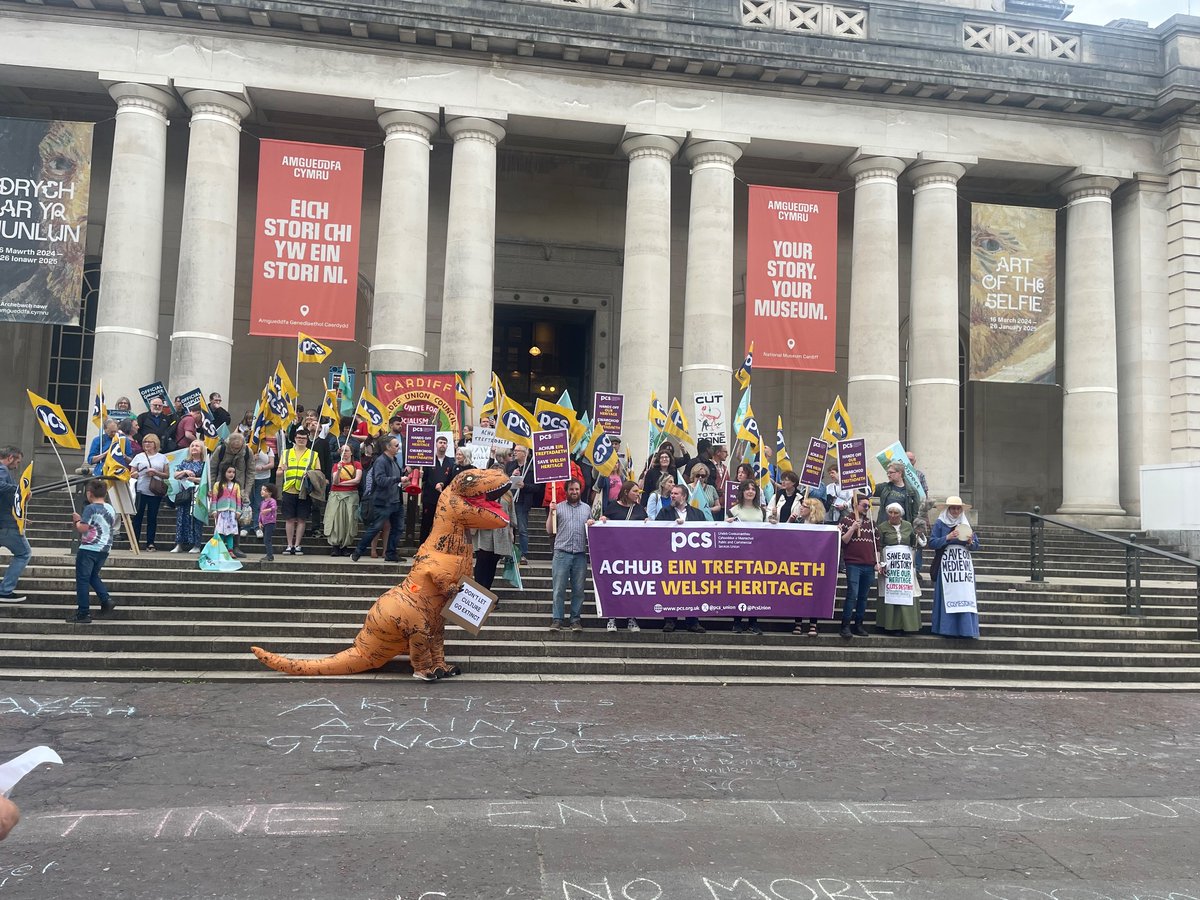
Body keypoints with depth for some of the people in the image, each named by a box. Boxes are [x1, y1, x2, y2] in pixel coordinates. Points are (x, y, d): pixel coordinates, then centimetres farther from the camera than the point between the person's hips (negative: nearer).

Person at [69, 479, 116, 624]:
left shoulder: (90, 508, -13)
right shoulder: (111, 509, 9)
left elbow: (83, 528, -21)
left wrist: (77, 521, 1)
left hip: (88, 549, -7)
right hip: (104, 549, 7)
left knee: (82, 580, 1)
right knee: (93, 576, 23)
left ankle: (83, 614, 2)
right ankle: (106, 600, 5)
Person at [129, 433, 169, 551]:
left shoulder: (162, 458, 10)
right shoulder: (139, 456, 10)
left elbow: (167, 475, 7)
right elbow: (132, 473, 8)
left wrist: (155, 472, -9)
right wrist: (136, 474, -13)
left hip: (155, 493, 0)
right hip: (141, 491, 0)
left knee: (152, 517, 3)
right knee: (138, 517, 0)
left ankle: (150, 543, 7)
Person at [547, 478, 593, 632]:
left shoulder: (587, 508, 15)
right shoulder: (558, 507, 8)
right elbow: (550, 531, 7)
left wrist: (592, 524, 1)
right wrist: (551, 513, -3)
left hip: (580, 554, 2)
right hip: (562, 553, -2)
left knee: (578, 589, 3)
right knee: (559, 589, -3)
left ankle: (576, 619, 10)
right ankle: (556, 619, 1)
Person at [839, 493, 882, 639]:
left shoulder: (871, 523, 16)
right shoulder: (847, 520, 3)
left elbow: (877, 544, 20)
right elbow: (843, 541, -4)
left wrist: (877, 562, 12)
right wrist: (853, 528, -15)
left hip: (869, 566, 5)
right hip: (853, 564, -5)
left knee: (863, 596, 6)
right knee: (852, 595, -12)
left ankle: (858, 625, 13)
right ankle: (845, 626, -8)